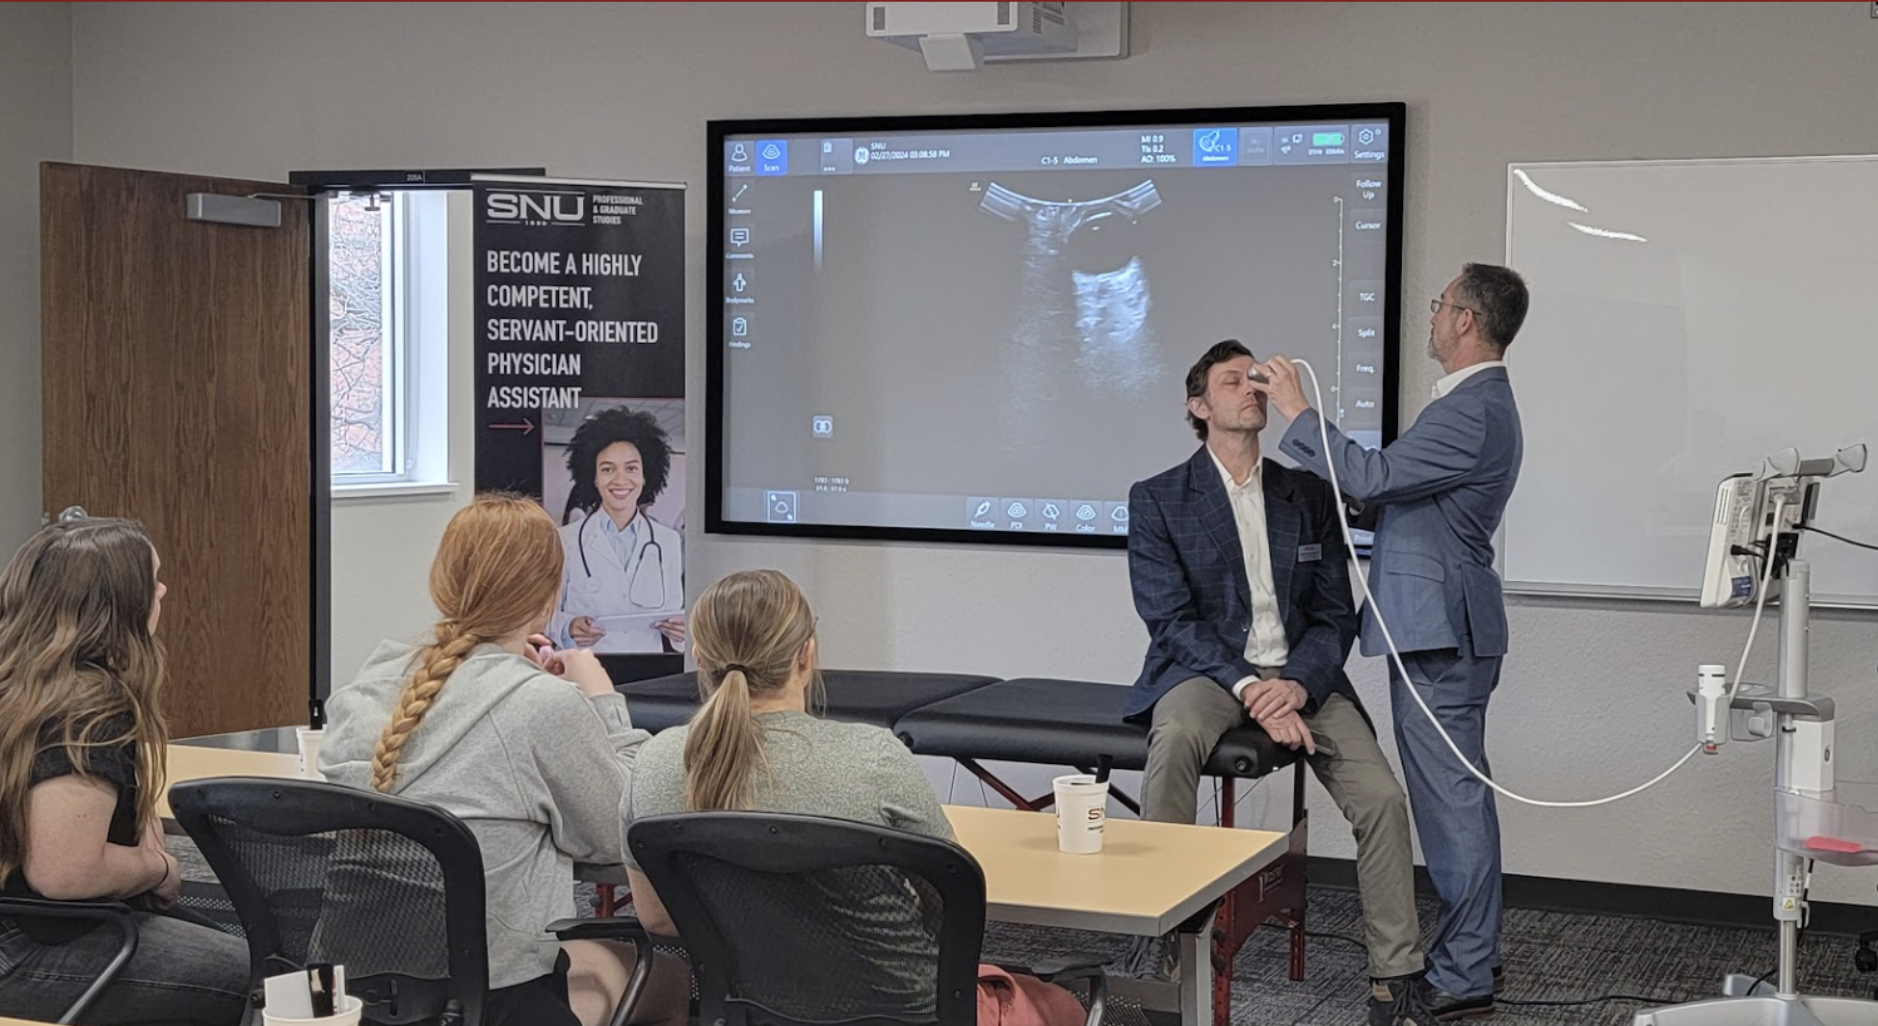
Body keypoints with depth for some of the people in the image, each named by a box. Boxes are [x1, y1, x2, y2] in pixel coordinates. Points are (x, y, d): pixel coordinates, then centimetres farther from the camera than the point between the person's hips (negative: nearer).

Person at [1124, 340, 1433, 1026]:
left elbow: (1335, 616, 8)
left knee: (1382, 799, -19)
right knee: (1176, 736, -38)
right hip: (1205, 671, -3)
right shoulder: (1157, 500, 4)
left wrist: (1297, 685, -13)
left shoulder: (1310, 498, 13)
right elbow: (1172, 619, -6)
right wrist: (1250, 692, -19)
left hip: (1301, 677, 3)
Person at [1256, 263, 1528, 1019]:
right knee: (1460, 793, 17)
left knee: (1450, 797, -5)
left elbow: (1374, 477, -24)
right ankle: (1472, 949, 27)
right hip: (1444, 624, 11)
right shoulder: (1478, 402, 16)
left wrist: (1297, 411, -17)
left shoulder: (1473, 411, -19)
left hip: (1441, 627, -11)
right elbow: (1397, 493, 20)